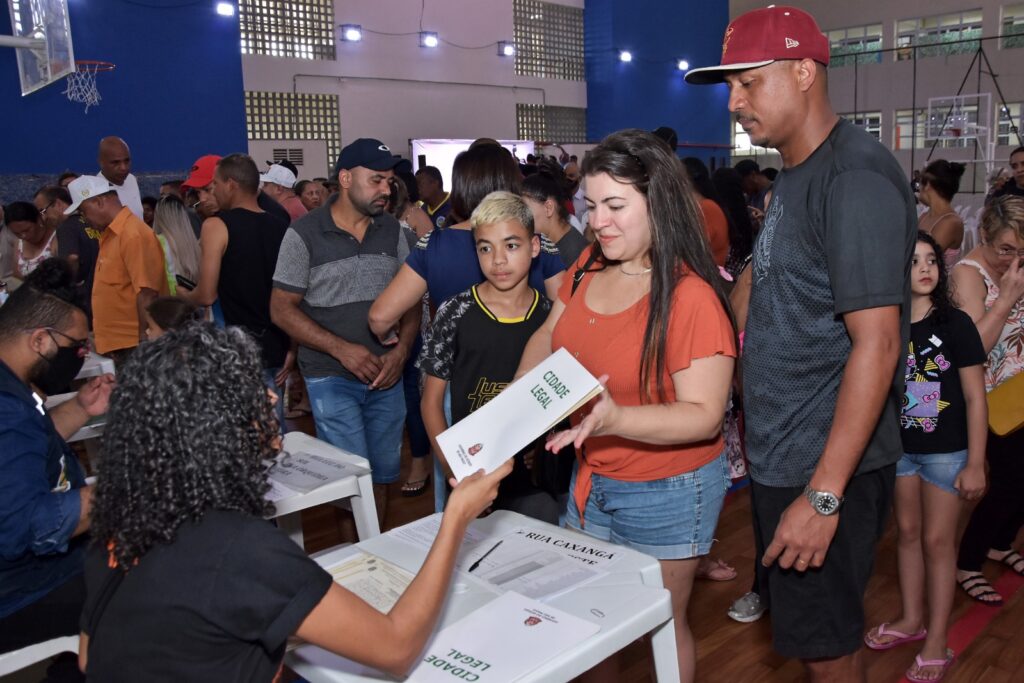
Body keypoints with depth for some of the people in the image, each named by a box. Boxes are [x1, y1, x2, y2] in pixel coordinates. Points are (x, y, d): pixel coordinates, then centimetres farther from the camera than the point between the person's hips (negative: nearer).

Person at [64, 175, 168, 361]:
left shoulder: (133, 234, -15)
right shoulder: (110, 235, 14)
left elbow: (146, 294, -21)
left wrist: (143, 345, -21)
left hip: (132, 348, -9)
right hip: (114, 347, 9)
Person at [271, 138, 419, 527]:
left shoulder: (394, 232, 5)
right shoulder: (304, 234, -6)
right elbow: (282, 309, -6)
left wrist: (401, 350, -8)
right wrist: (342, 349, -16)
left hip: (386, 375, 4)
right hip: (332, 377, -3)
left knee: (383, 473, 12)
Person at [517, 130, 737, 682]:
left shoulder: (690, 298, -24)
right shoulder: (589, 266, -3)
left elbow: (704, 415, -24)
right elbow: (549, 336, 11)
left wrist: (615, 418, -38)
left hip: (667, 492, -6)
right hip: (590, 478, 6)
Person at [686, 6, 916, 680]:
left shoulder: (855, 177, -18)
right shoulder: (797, 175, 12)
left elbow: (876, 343, -23)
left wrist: (824, 494, -24)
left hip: (827, 466, -9)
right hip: (782, 456, 9)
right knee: (800, 623, 22)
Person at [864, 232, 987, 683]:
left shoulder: (955, 323, -12)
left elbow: (975, 398, -10)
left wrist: (976, 464, -12)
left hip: (947, 450, -3)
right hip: (900, 447, 4)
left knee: (937, 540, 5)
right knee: (907, 533, 16)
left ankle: (936, 640, 20)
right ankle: (911, 619, 34)